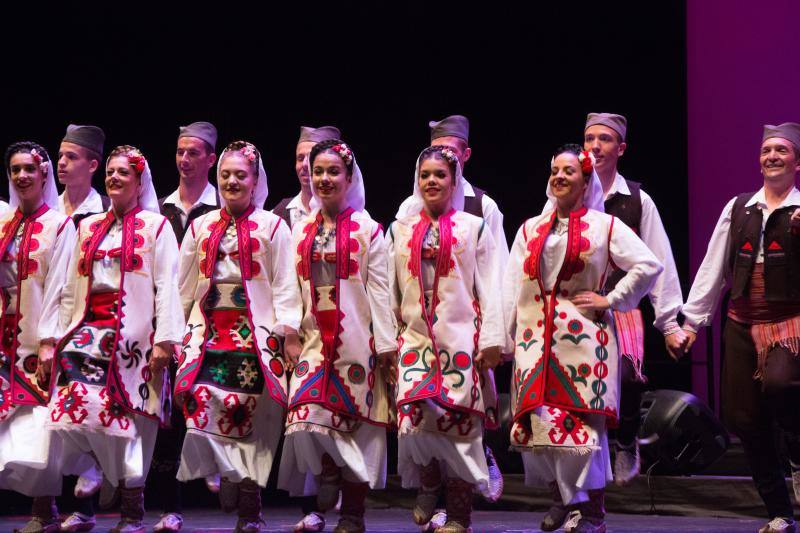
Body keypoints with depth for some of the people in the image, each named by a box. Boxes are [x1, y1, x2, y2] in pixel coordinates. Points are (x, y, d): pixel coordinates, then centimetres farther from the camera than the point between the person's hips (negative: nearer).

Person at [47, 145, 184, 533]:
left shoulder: (155, 226, 3)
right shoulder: (88, 228, 19)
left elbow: (166, 286, -4)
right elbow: (72, 288, 18)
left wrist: (164, 339, -13)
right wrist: (62, 335, 11)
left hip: (132, 336, -4)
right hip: (89, 333, 4)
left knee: (126, 420, -6)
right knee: (76, 406, -11)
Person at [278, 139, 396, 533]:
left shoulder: (367, 229, 1)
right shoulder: (300, 231, 12)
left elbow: (378, 290, -3)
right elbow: (293, 290, 12)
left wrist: (385, 342, -6)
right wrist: (290, 336, 4)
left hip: (356, 342, -3)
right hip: (314, 341, 3)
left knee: (353, 423, -1)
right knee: (305, 422, -12)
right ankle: (328, 481, 15)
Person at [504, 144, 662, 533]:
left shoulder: (605, 226, 4)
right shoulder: (530, 230, 16)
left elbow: (649, 266, -1)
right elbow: (512, 288, 12)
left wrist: (612, 300, -5)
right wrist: (504, 337, 3)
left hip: (583, 337, -4)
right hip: (536, 337, 4)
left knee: (582, 421, -8)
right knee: (535, 419, 0)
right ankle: (564, 497, 22)